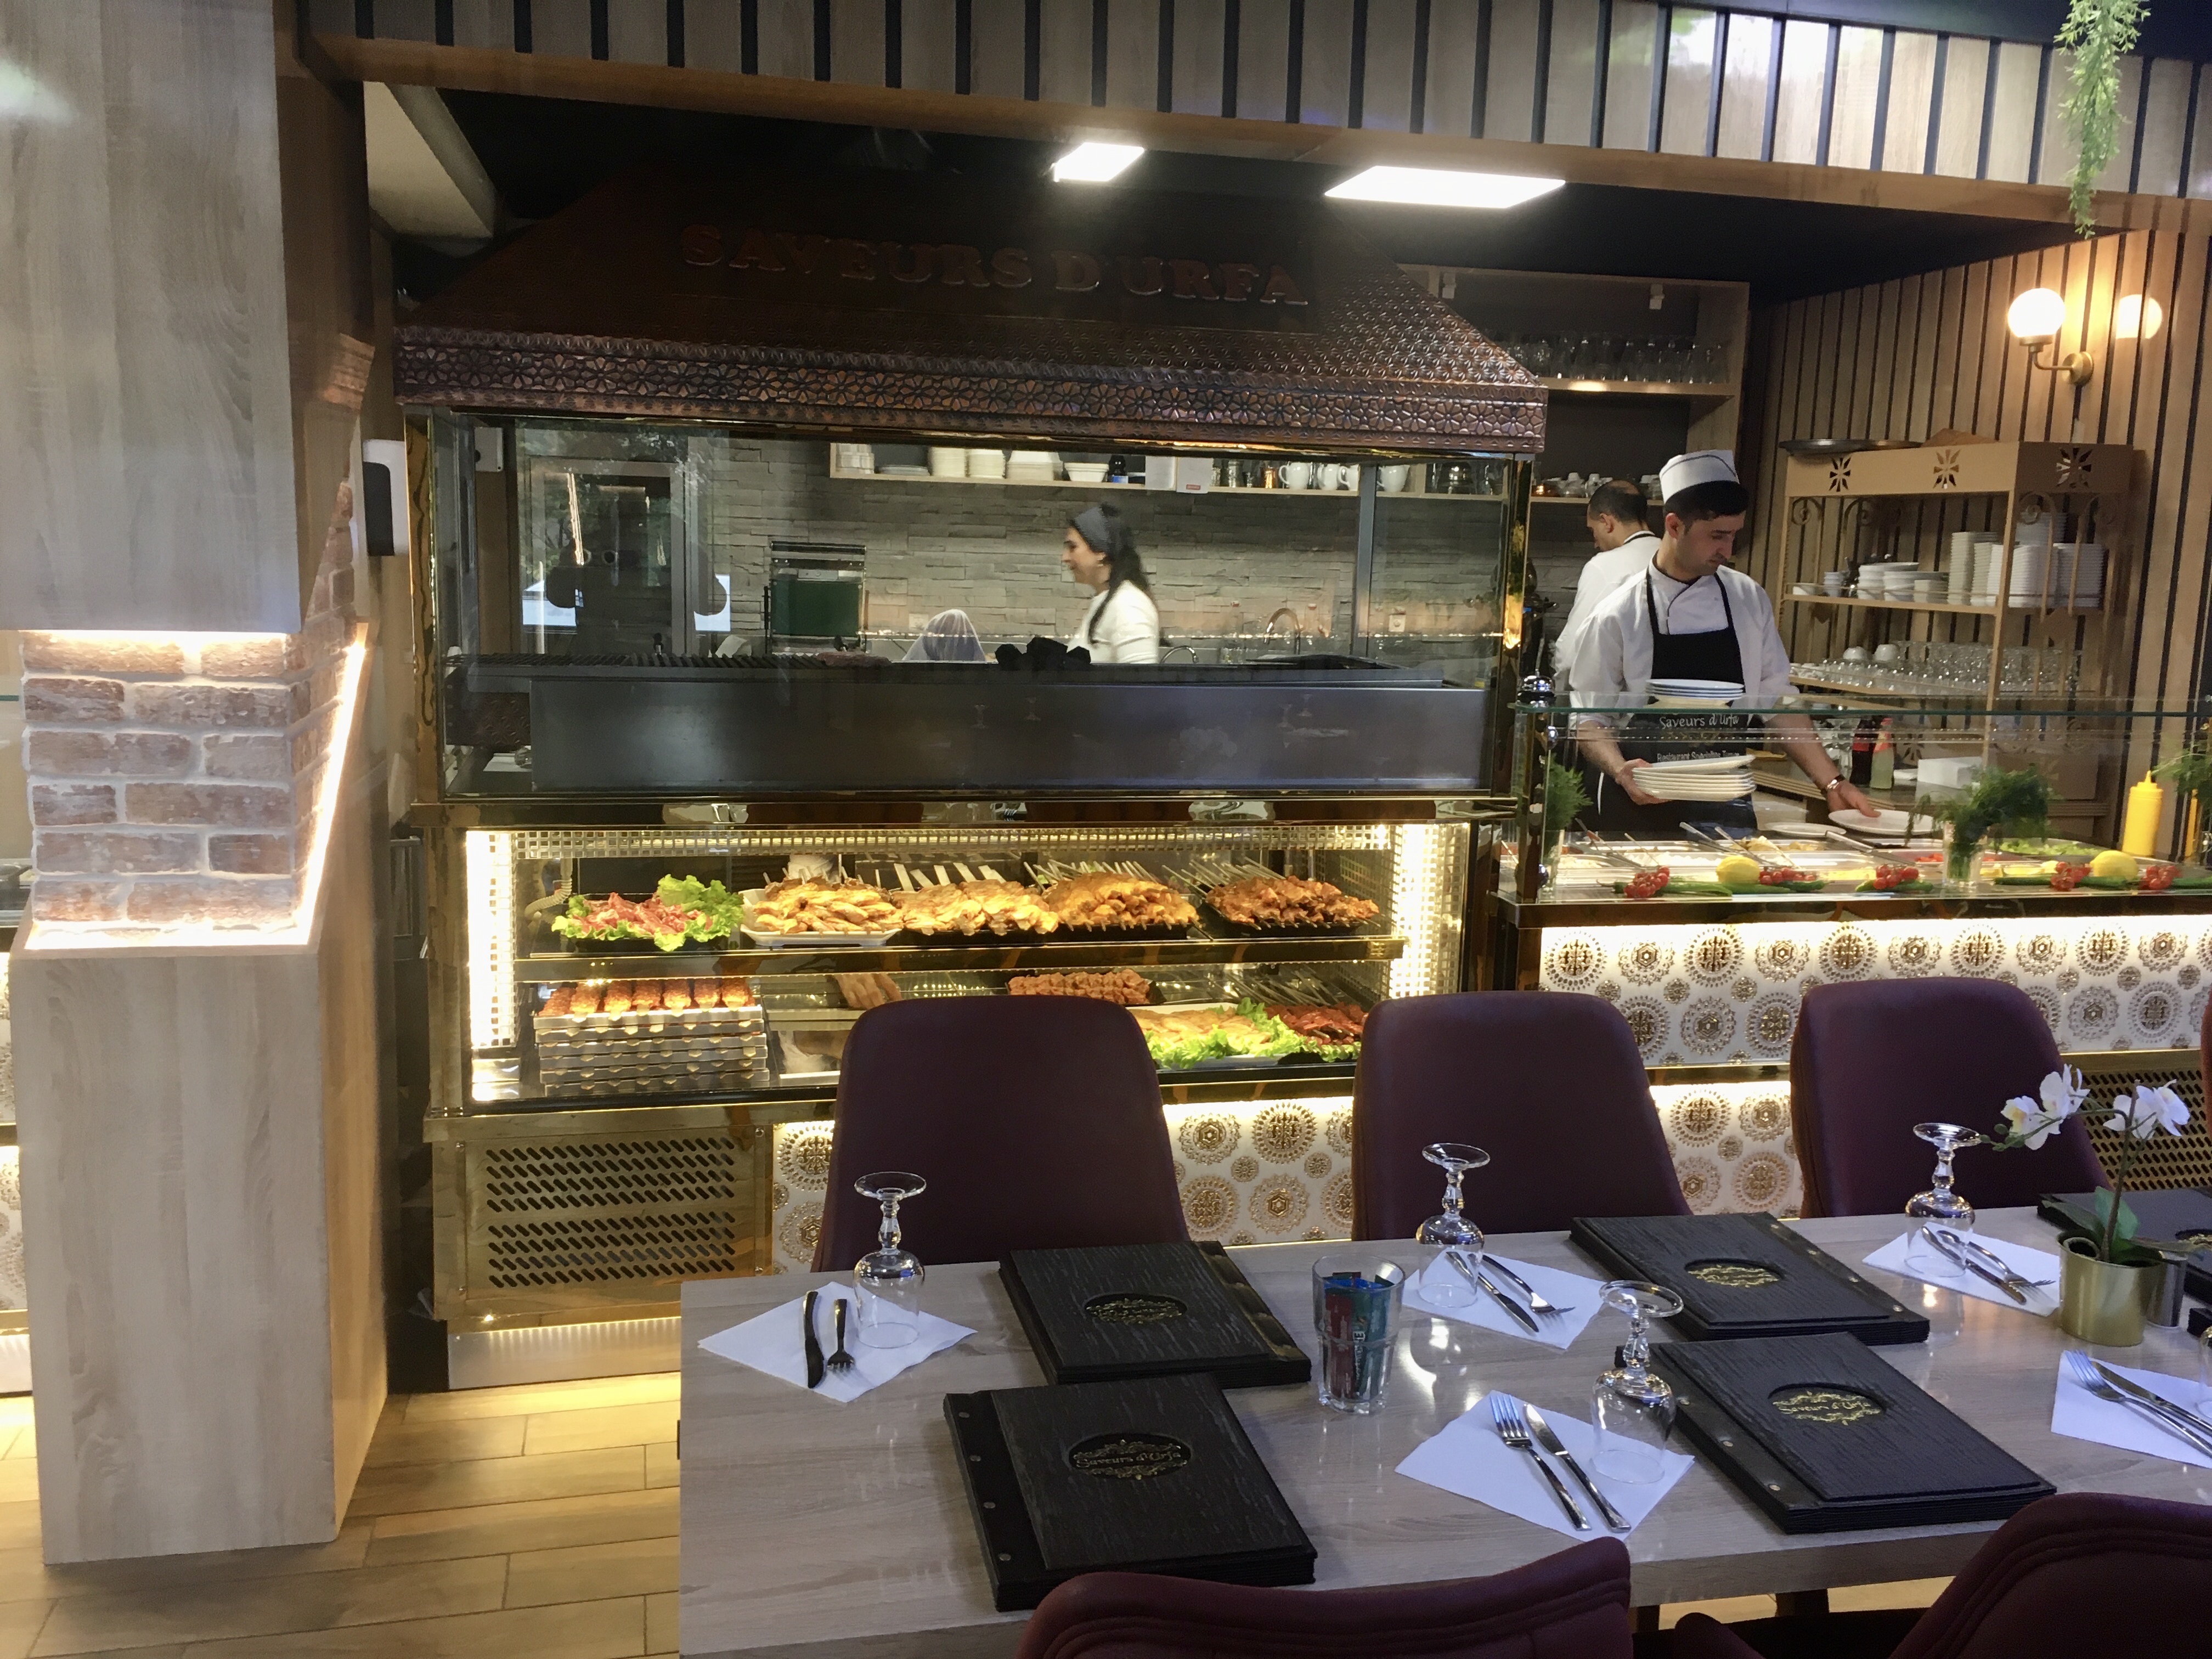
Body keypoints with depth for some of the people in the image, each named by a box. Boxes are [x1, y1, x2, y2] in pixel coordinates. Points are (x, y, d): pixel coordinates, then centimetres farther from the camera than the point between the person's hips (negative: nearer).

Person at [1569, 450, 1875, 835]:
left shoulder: (1750, 600, 5)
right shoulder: (1618, 615, -6)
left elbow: (1776, 702, 9)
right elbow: (1591, 719, -3)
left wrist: (1832, 782, 3)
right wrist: (1620, 771, -21)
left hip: (1725, 813, 3)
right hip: (1640, 811, -3)